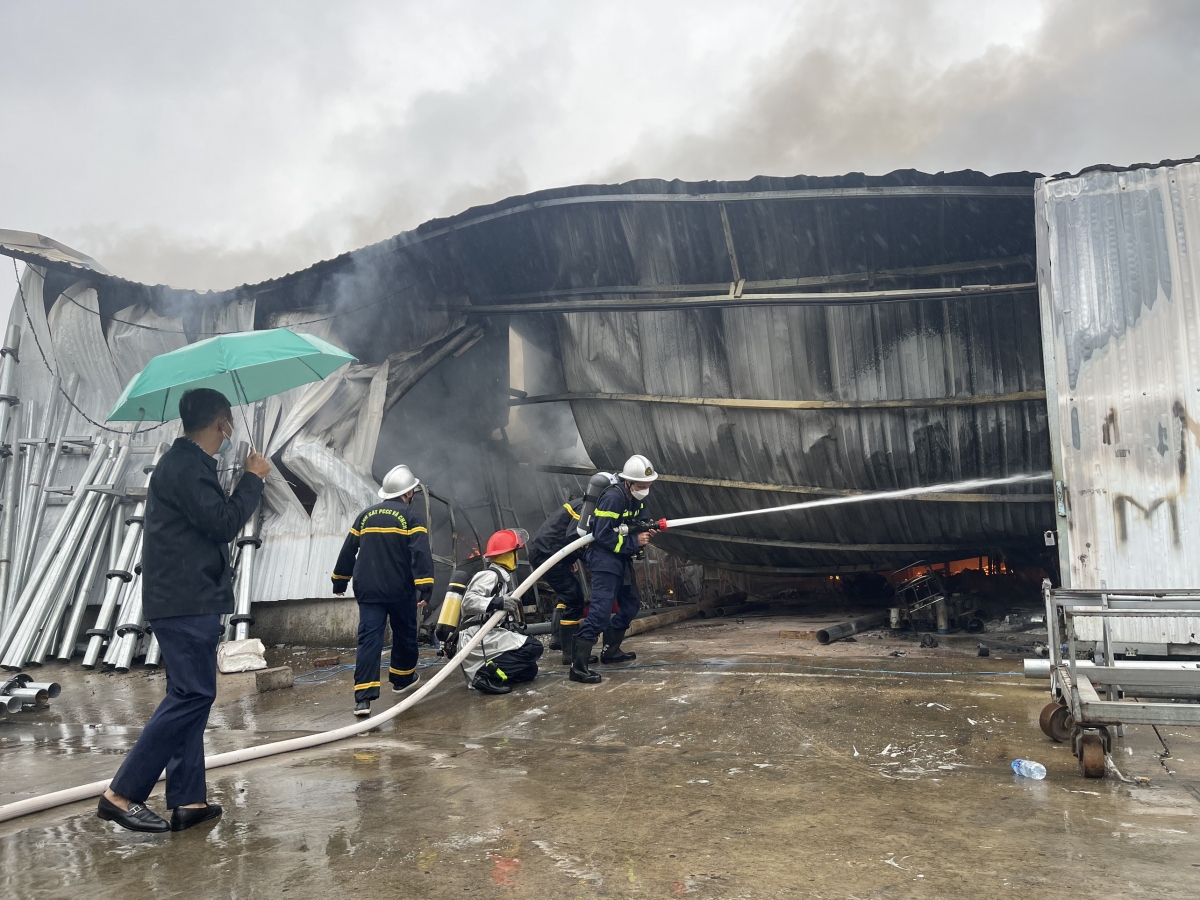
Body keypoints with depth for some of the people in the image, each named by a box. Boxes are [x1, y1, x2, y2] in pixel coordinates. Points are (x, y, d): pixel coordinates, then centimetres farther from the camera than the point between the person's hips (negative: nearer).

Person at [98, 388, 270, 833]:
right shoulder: (186, 466, -14)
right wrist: (252, 478, -9)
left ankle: (187, 799, 14)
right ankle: (121, 794, -2)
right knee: (191, 695, -8)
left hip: (190, 601, 11)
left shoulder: (186, 463, 18)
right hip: (186, 602, -11)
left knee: (192, 695, 10)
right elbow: (224, 524, -17)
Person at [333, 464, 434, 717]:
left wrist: (340, 581, 28)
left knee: (369, 639, -2)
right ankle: (402, 678, 38)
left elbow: (347, 552, 16)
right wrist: (424, 588, -20)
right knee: (404, 634, 19)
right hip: (400, 591, -3)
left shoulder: (366, 515, 11)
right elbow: (421, 554, -16)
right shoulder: (412, 516, -4)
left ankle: (363, 697, -12)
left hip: (368, 590, 3)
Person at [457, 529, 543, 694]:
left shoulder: (503, 578, 19)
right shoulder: (490, 575, -9)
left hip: (487, 637, 10)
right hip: (477, 639, -10)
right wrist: (497, 602, -35)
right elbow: (468, 601, -23)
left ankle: (478, 673, 0)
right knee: (534, 647, -17)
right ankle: (487, 673, -22)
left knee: (529, 670, 8)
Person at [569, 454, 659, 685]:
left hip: (622, 558, 10)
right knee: (600, 611, -17)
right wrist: (634, 542, -18)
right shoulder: (613, 497, -22)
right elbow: (603, 535, -24)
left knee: (630, 605, 18)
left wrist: (646, 532, -2)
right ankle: (578, 666, -17)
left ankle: (610, 651, 33)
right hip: (605, 557, -10)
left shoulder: (636, 498, 6)